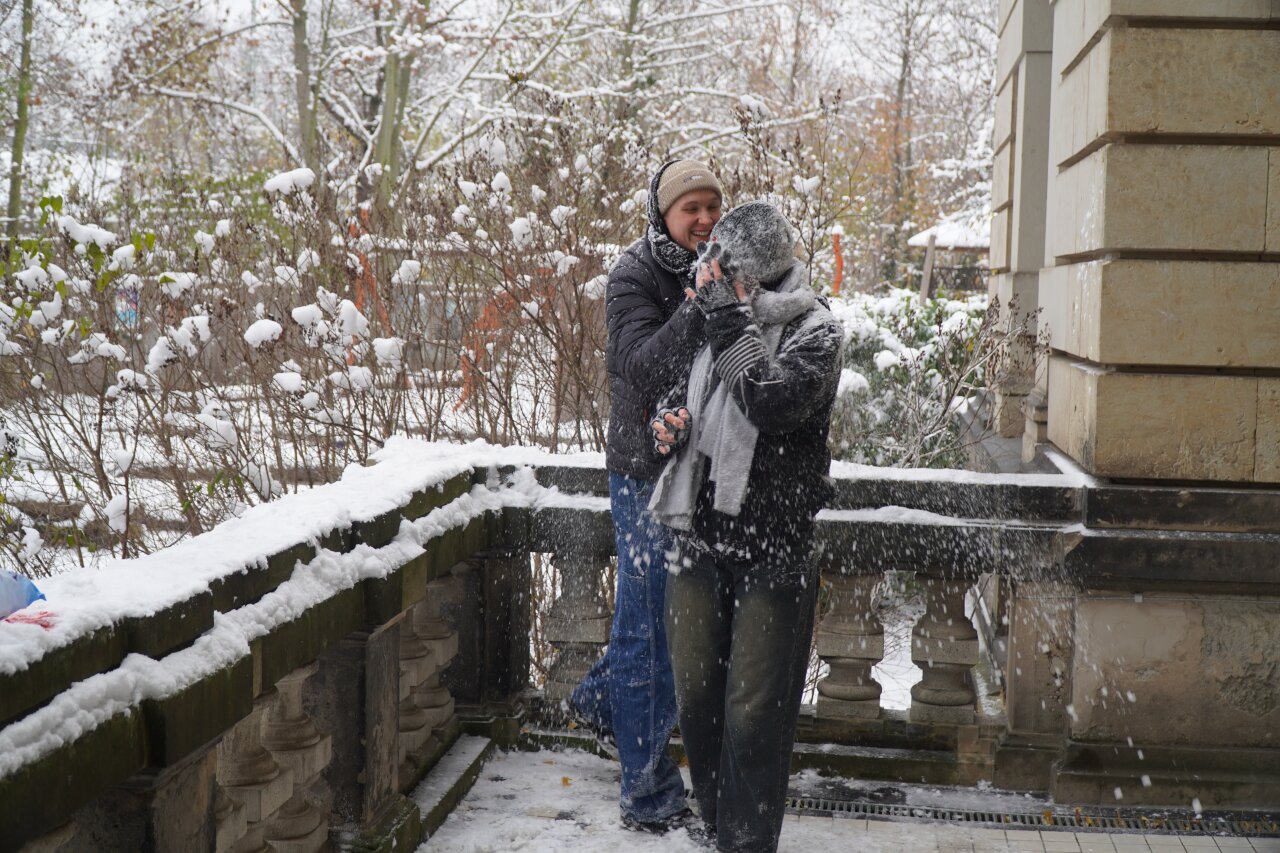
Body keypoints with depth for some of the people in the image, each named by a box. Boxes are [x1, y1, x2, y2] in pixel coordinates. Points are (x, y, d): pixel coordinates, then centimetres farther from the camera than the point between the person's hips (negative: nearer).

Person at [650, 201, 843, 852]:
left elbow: (774, 401, -24)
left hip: (771, 551, -6)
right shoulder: (716, 323, 11)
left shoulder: (814, 331, -6)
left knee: (754, 713, -2)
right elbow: (684, 392, 27)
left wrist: (730, 317, -19)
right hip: (700, 536, 6)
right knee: (696, 699, 11)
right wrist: (670, 419, 4)